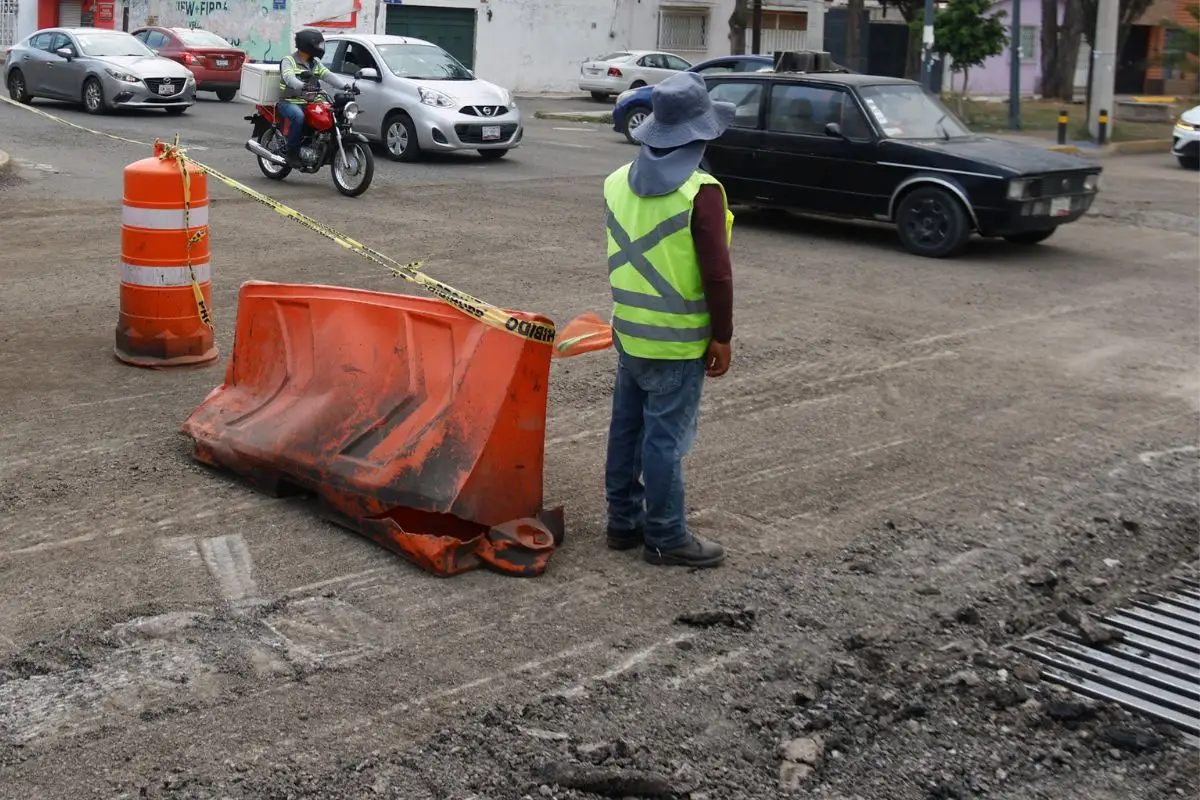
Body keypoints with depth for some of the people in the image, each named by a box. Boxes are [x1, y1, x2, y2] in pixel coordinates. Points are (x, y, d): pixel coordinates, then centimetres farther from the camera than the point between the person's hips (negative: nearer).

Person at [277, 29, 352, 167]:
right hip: (290, 102, -7)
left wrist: (346, 85, -12)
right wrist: (301, 86, -47)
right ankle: (292, 153, -28)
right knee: (298, 116, -38)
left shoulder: (315, 63, 18)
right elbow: (289, 77, -24)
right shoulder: (288, 61, -4)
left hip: (309, 102, 7)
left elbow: (328, 76, 7)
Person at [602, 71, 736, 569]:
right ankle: (666, 538, 9)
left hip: (628, 332, 7)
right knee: (666, 437, 0)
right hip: (677, 341, -7)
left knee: (627, 427, 15)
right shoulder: (701, 192, -17)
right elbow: (717, 273, -17)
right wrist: (722, 336, -8)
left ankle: (624, 520, 25)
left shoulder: (618, 182, 4)